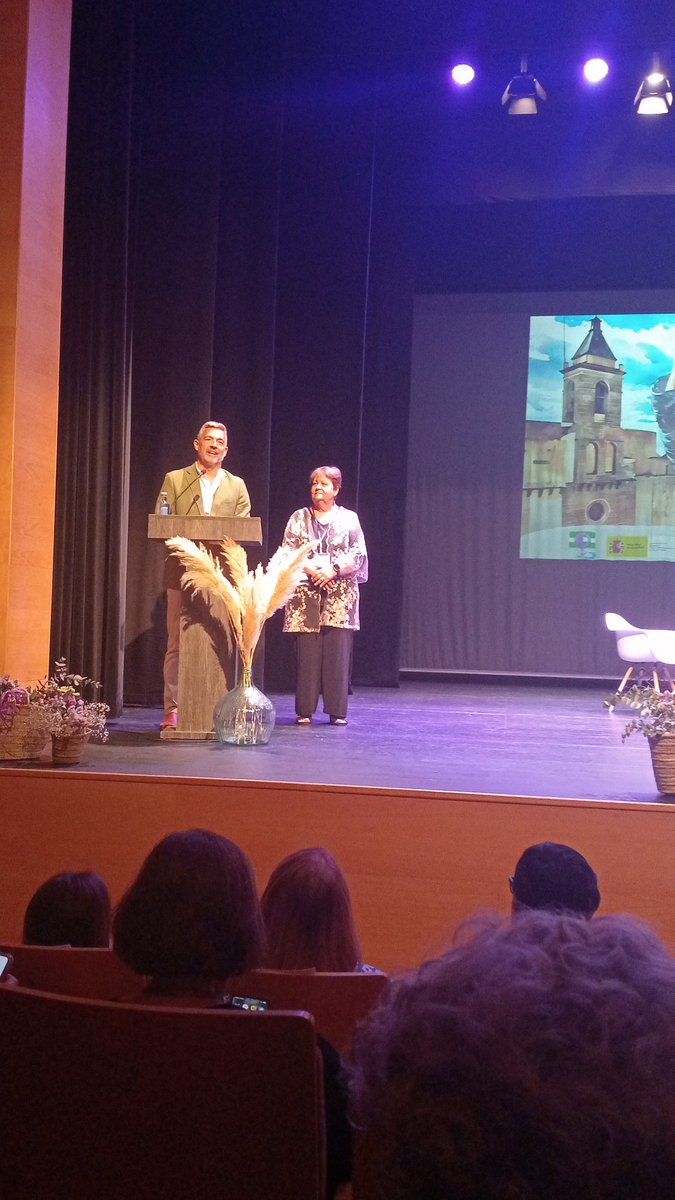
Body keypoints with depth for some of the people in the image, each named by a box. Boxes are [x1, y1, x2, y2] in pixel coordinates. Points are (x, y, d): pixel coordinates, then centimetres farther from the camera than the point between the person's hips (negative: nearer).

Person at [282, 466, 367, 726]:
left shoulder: (349, 519, 9)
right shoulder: (299, 518, 10)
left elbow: (359, 555, 2)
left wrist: (334, 569, -12)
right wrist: (310, 568, -14)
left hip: (340, 597, 0)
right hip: (305, 595, 0)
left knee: (338, 653, -4)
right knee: (307, 653, -2)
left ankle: (337, 711, 2)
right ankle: (305, 711, 3)